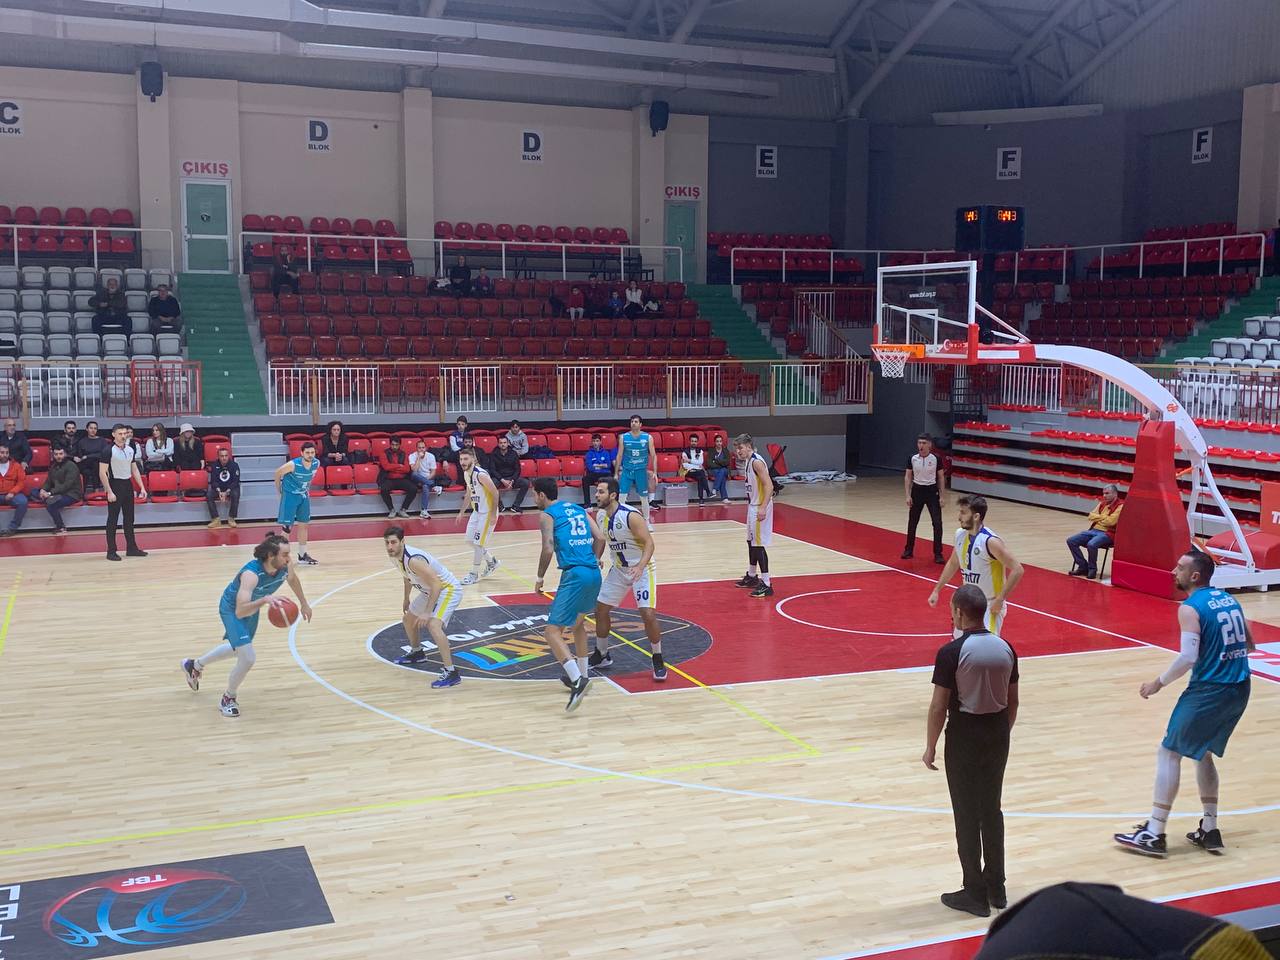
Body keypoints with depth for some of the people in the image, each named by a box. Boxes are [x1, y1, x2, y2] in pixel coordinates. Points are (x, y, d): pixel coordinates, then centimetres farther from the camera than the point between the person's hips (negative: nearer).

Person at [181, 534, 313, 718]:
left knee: (239, 649, 29)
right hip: (233, 608, -8)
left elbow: (292, 579, 2)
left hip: (253, 605, 8)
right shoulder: (251, 573, -43)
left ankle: (194, 665, 55)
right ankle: (228, 699, 13)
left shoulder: (286, 564, -25)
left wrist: (304, 603, 12)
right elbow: (240, 611, -53)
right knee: (248, 658, -17)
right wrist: (265, 599, -67)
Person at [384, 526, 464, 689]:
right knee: (408, 619, 23)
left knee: (433, 625, -29)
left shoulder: (413, 560, -34)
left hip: (447, 589, -10)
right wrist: (406, 599, 25)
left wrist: (427, 613, -33)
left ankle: (451, 673, -28)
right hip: (430, 590, 10)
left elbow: (437, 583, -34)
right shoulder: (395, 556, -6)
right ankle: (417, 653, 50)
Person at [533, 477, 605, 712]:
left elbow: (548, 549, -11)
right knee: (577, 622, 30)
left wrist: (540, 577, 1)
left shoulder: (547, 515, 0)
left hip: (574, 575, -8)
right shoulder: (579, 509, 20)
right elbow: (600, 538, 12)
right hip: (594, 574, 8)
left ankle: (578, 680, -23)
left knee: (553, 632, -7)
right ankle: (581, 675, 35)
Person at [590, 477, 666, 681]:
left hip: (642, 568, -7)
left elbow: (649, 543, -25)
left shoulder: (631, 516, -25)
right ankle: (602, 656, 27)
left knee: (648, 614, -17)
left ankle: (657, 660, 2)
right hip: (619, 569, 7)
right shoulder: (600, 516, -3)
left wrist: (640, 566, -39)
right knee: (600, 610, 8)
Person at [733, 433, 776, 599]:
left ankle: (766, 584, -7)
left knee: (759, 544, -10)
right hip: (753, 505, 10)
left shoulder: (756, 462, -19)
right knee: (751, 541, 20)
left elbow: (769, 486, -25)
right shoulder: (748, 461, 10)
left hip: (760, 507, -10)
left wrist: (763, 508, -30)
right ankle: (752, 576, 36)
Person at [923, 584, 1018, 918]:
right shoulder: (1005, 648, 1)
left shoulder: (952, 652, -16)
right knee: (992, 810, 17)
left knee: (967, 815, 5)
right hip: (998, 733, 6)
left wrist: (931, 747, -4)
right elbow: (1013, 702, 8)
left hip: (965, 735, -6)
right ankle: (996, 888, 25)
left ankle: (975, 893, 12)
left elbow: (939, 706, -14)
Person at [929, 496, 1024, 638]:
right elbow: (953, 563, 17)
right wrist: (936, 590, 16)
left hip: (990, 606, -8)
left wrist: (1000, 600, -22)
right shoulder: (960, 535, -1)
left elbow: (1017, 570, -23)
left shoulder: (991, 541, -24)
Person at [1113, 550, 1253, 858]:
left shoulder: (1190, 608, -13)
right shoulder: (1229, 599, 12)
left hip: (1208, 691, -8)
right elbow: (1248, 645, 19)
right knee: (1203, 753, 23)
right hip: (1239, 691, 8)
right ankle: (1209, 830, 23)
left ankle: (1154, 834, -1)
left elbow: (1187, 658, -21)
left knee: (1169, 753, 1)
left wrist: (1159, 683, -8)